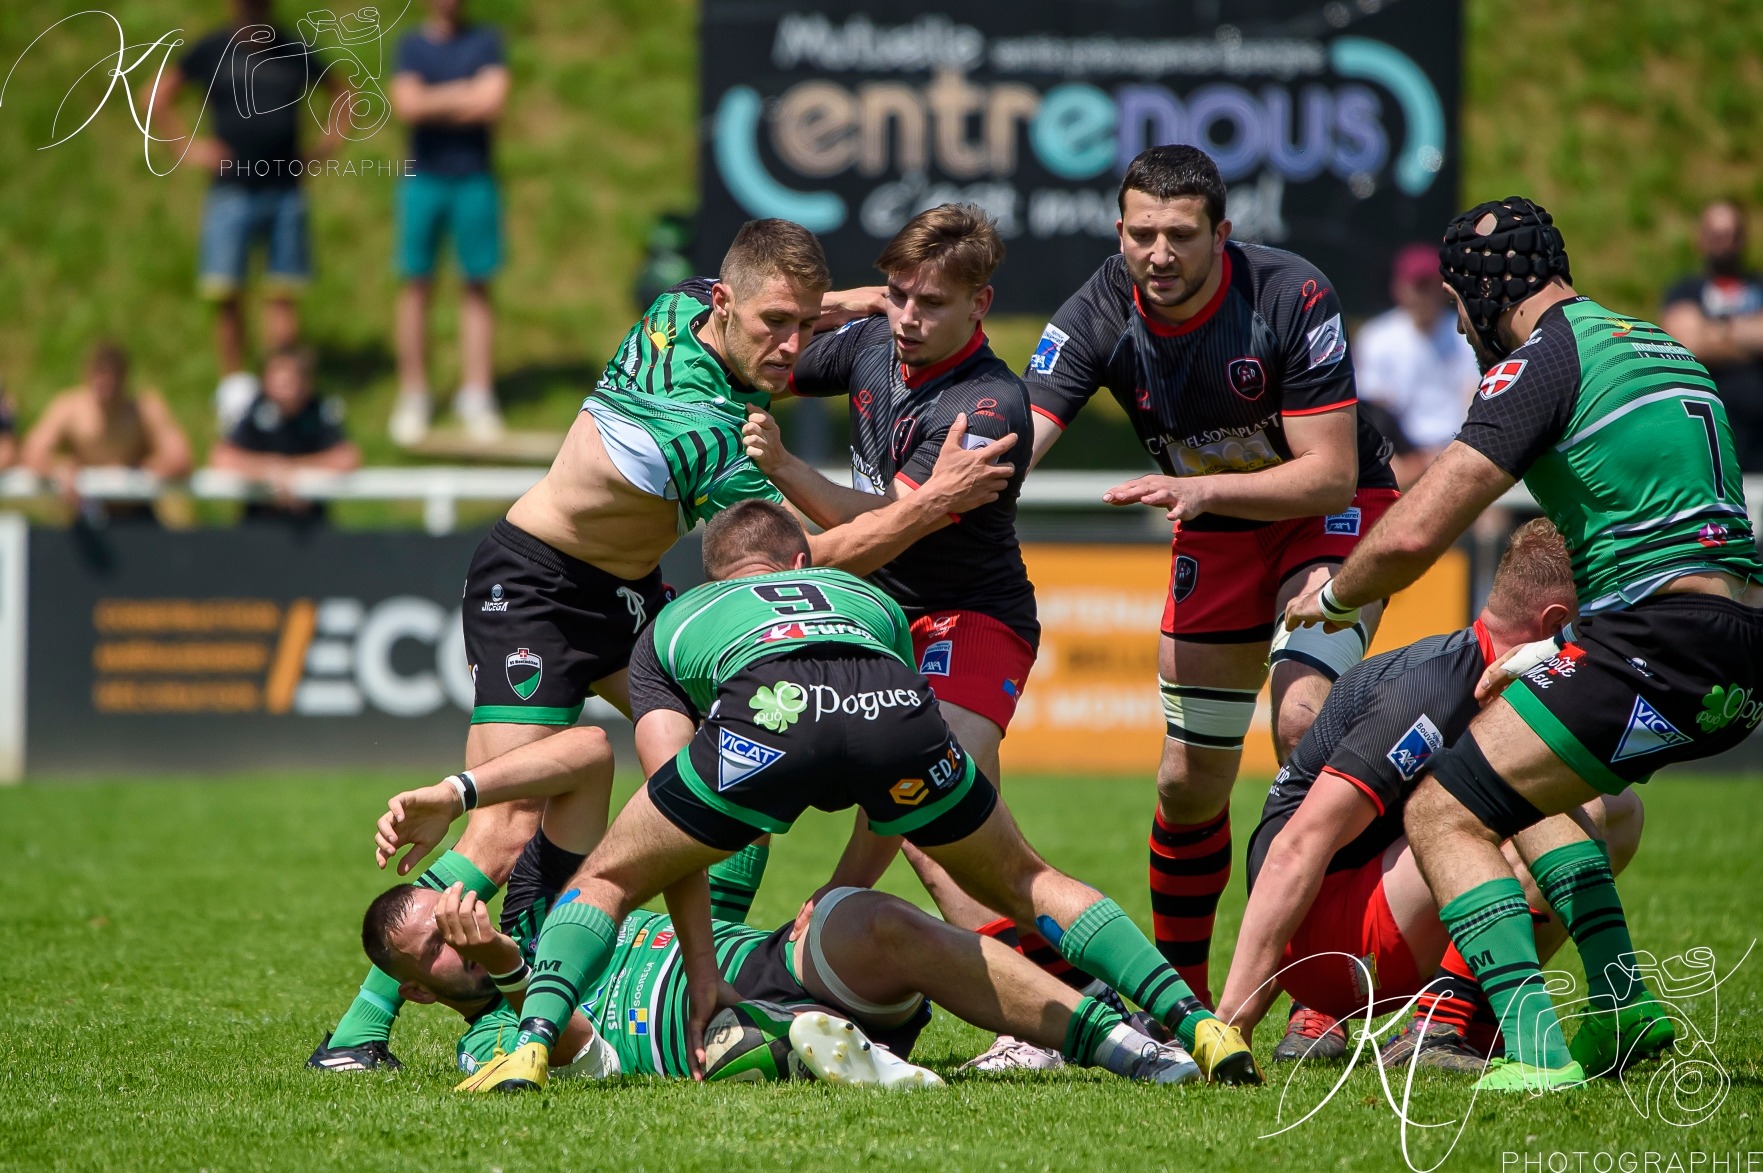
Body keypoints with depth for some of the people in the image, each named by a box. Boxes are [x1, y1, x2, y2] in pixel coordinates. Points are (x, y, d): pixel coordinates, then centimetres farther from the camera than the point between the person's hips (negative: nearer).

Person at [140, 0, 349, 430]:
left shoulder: (294, 53, 7)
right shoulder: (213, 51, 1)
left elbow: (340, 92, 22)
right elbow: (155, 97, 7)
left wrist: (324, 148, 10)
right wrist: (188, 147, -2)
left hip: (285, 191, 2)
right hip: (231, 193, -2)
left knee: (282, 297, 1)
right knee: (225, 294, -5)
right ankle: (234, 388, 6)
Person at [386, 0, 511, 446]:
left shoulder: (486, 42, 6)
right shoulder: (412, 45, 7)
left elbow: (492, 102, -8)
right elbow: (406, 104, -9)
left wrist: (434, 104, -6)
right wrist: (464, 94, -6)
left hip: (475, 179, 0)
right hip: (423, 177, 0)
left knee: (477, 286, 1)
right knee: (416, 284, -1)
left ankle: (475, 394, 4)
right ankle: (413, 397, 2)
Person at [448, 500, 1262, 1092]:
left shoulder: (671, 624, 38)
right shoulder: (867, 596, 45)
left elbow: (676, 820, 28)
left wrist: (703, 979, 27)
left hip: (766, 714, -2)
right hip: (895, 706, 2)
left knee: (604, 883, 18)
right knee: (1028, 884, 27)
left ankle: (532, 1045, -7)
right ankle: (1200, 1027, 16)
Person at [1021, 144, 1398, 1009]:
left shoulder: (1292, 298, -28)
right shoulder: (1099, 315, -18)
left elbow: (1331, 475, -26)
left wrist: (1204, 489, -39)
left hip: (1330, 515, -4)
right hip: (1215, 537, 4)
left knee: (1303, 719, -27)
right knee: (1188, 778, 4)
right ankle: (1181, 997, 23)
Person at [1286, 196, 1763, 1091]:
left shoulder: (1543, 361, -5)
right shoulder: (1659, 347, 22)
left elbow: (1412, 537, -11)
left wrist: (1333, 599, 9)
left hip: (1656, 634, -9)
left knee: (1443, 816, -6)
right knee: (1526, 780, 30)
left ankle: (1535, 1049, -20)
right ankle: (1620, 999, 18)